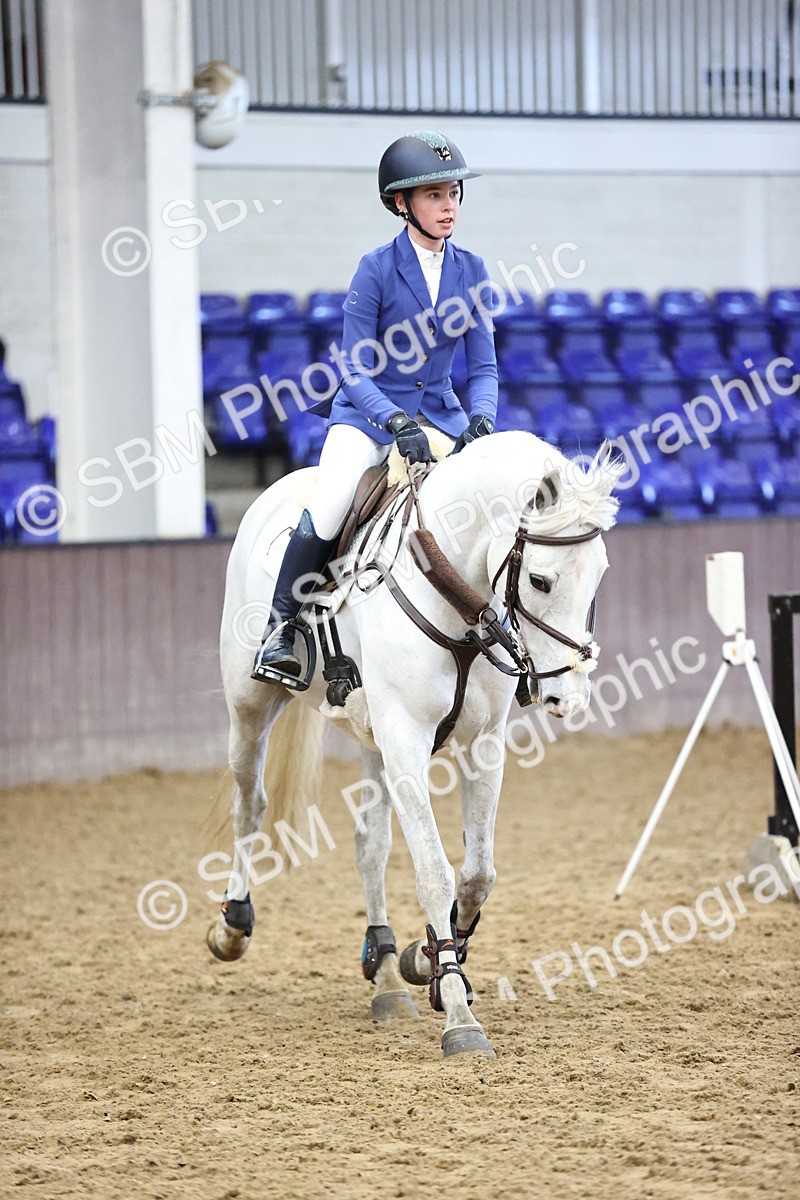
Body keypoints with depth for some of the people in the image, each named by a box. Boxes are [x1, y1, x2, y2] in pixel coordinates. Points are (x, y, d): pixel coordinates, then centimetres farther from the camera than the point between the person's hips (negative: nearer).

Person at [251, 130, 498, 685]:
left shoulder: (471, 271, 2)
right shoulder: (377, 269, -10)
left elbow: (483, 365, 5)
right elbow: (355, 370, -12)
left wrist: (481, 420, -15)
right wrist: (398, 424, -27)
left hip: (440, 414, 4)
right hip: (369, 411, -4)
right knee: (328, 508, -27)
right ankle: (281, 628, -10)